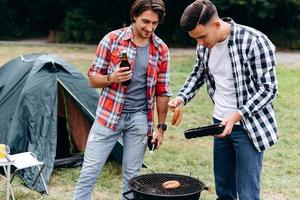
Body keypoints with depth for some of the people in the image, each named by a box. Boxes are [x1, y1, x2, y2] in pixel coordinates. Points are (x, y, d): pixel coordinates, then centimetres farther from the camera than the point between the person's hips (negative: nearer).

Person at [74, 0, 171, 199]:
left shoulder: (161, 50, 1)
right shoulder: (112, 39, -6)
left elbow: (163, 92, 6)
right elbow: (93, 76, 0)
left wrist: (161, 126, 5)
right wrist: (111, 79, -21)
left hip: (140, 119, 2)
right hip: (109, 115, -1)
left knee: (132, 175, 9)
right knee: (89, 171, 1)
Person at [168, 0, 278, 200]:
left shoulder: (254, 42, -20)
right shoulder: (204, 45, 0)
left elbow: (268, 88, -16)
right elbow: (198, 73, 18)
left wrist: (236, 116, -25)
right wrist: (182, 97, 0)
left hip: (249, 126, -6)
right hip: (221, 123, 6)